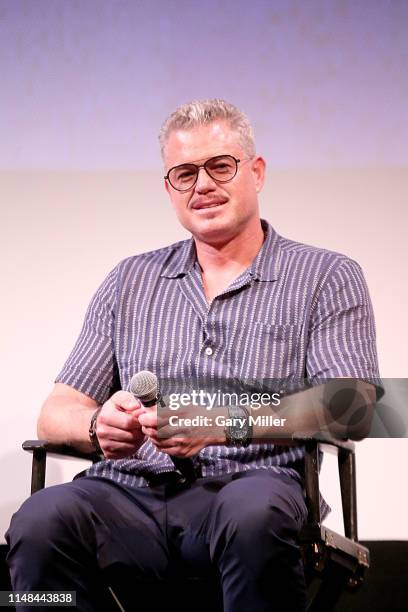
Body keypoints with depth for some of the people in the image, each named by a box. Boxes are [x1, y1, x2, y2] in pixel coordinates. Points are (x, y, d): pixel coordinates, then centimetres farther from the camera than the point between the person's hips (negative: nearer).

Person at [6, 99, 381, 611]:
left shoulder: (328, 277, 13)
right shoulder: (130, 282, 23)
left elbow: (351, 408, -3)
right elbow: (57, 413, 16)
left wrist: (224, 423, -18)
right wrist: (100, 426, -10)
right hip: (130, 491, 2)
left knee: (255, 511, -39)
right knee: (41, 520, -32)